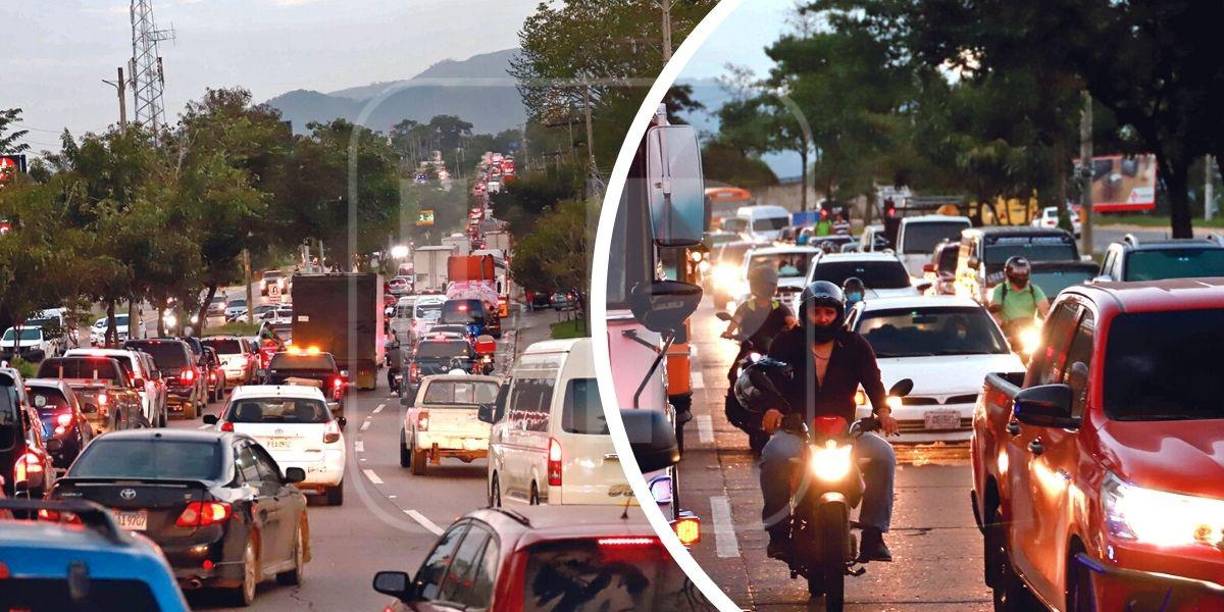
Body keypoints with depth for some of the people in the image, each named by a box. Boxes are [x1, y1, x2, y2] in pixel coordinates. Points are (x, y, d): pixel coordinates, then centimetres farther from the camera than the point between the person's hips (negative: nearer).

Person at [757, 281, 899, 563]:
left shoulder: (855, 346, 11)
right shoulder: (787, 343, 7)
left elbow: (872, 381, -3)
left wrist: (882, 410, -24)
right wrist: (771, 408, -29)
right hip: (796, 430, -2)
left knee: (883, 454, -23)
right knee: (774, 454, -34)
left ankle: (873, 535, -19)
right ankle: (779, 531, -24)